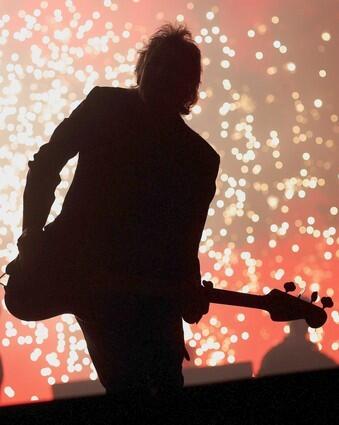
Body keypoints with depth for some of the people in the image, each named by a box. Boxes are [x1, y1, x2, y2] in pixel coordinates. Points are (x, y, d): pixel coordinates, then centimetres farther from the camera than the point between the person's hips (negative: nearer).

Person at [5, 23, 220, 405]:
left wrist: (189, 290, -16)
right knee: (130, 387, -11)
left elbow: (185, 240, 2)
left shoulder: (200, 159, 4)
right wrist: (33, 235, -6)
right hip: (84, 272, -3)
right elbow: (45, 164, 3)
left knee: (167, 384, 4)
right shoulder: (105, 106, 0)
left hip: (151, 286, 3)